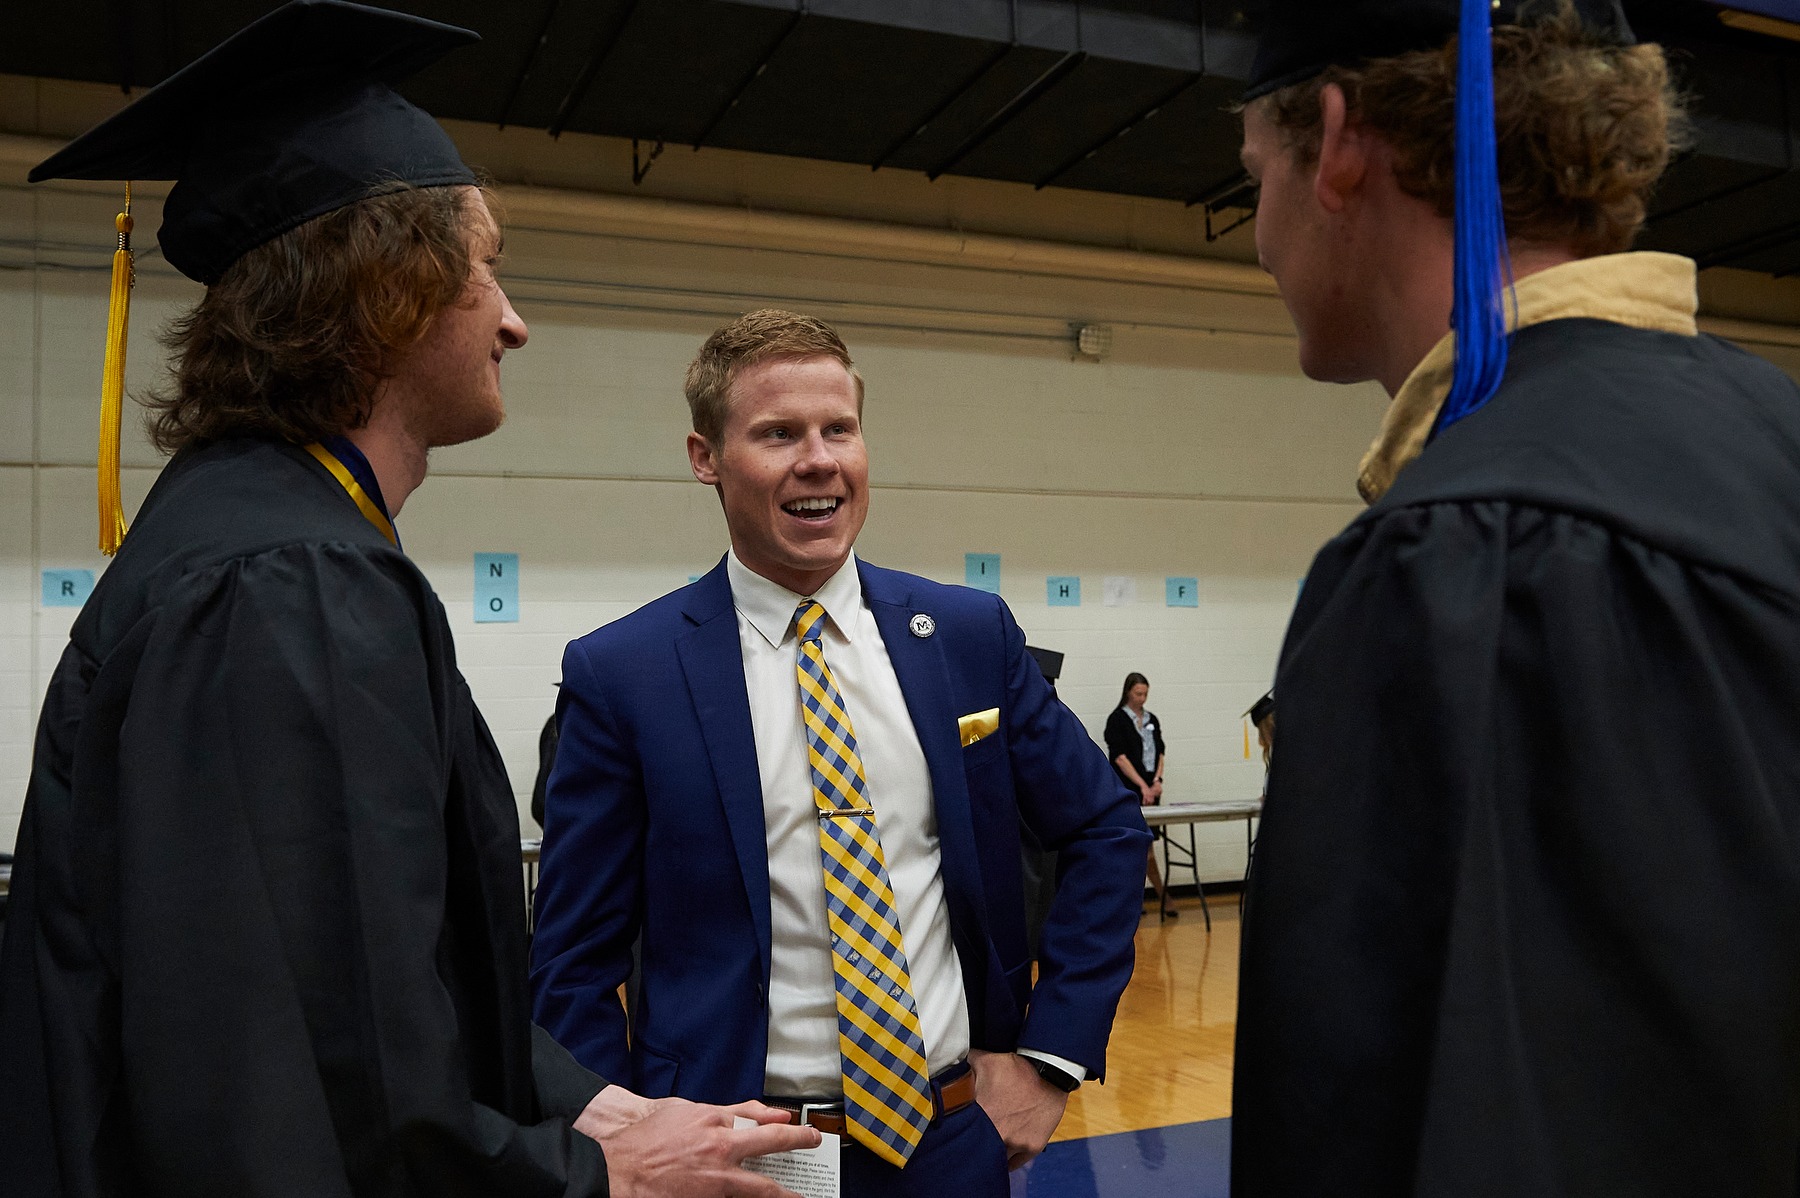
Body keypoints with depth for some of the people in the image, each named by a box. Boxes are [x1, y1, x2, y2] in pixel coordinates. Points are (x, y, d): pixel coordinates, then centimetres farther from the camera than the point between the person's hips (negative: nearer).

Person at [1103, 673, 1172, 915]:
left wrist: (1157, 780, -5)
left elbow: (1159, 752, 12)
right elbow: (1120, 757, -12)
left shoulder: (1152, 720, 13)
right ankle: (1162, 897, -3)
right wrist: (1143, 786, -17)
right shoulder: (1117, 720, -5)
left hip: (1151, 788, 6)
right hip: (1128, 791, -6)